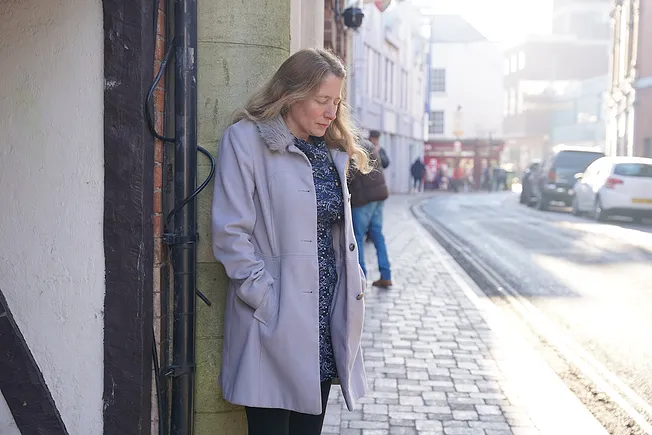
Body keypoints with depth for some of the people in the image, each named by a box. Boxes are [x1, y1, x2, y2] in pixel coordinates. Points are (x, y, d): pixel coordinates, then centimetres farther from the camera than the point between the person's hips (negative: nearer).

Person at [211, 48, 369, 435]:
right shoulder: (246, 139, -7)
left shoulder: (332, 150, 15)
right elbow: (231, 233, -12)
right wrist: (267, 300, -16)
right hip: (276, 320, -6)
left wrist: (355, 284, 9)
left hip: (327, 316, 6)